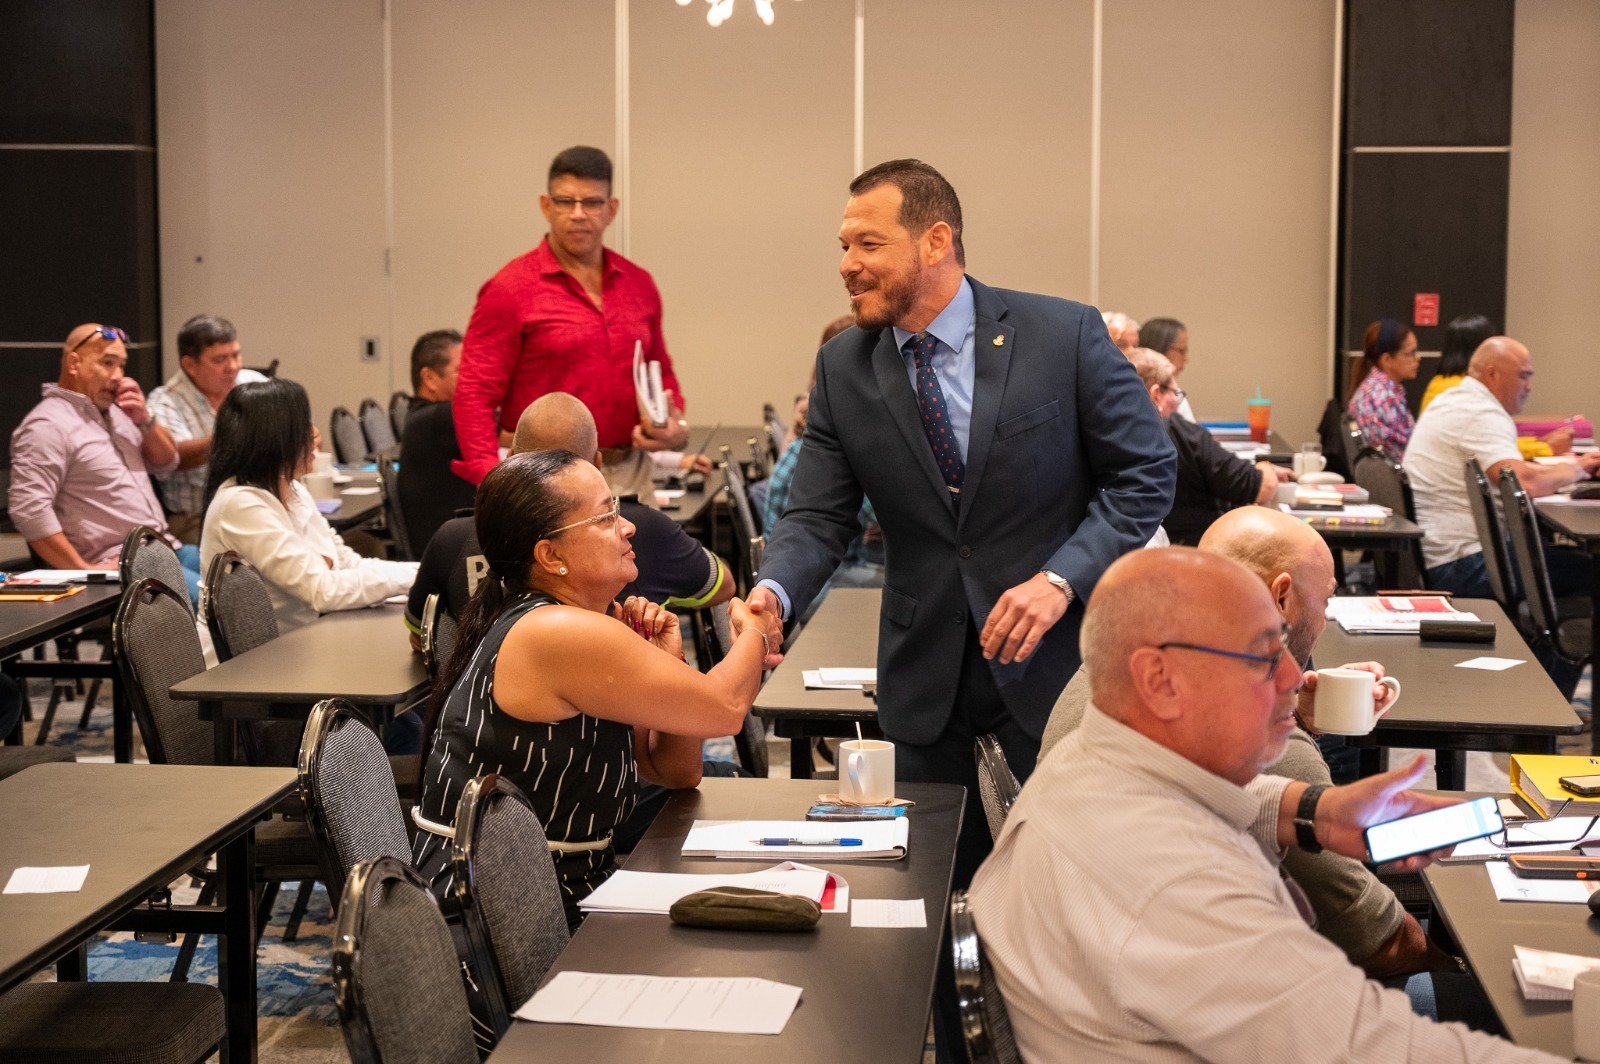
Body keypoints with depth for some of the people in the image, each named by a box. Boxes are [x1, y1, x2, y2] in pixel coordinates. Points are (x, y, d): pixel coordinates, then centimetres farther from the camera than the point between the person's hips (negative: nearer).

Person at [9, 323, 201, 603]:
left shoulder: (114, 412, 18)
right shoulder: (47, 424, -10)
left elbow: (167, 463, 23)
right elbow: (28, 509, -20)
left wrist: (145, 420, 2)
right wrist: (85, 571, -20)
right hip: (117, 566, -9)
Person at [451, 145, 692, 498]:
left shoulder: (638, 284, 12)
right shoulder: (511, 290, -4)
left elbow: (662, 373, 24)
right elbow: (475, 394, -8)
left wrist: (675, 424, 3)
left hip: (629, 477, 5)